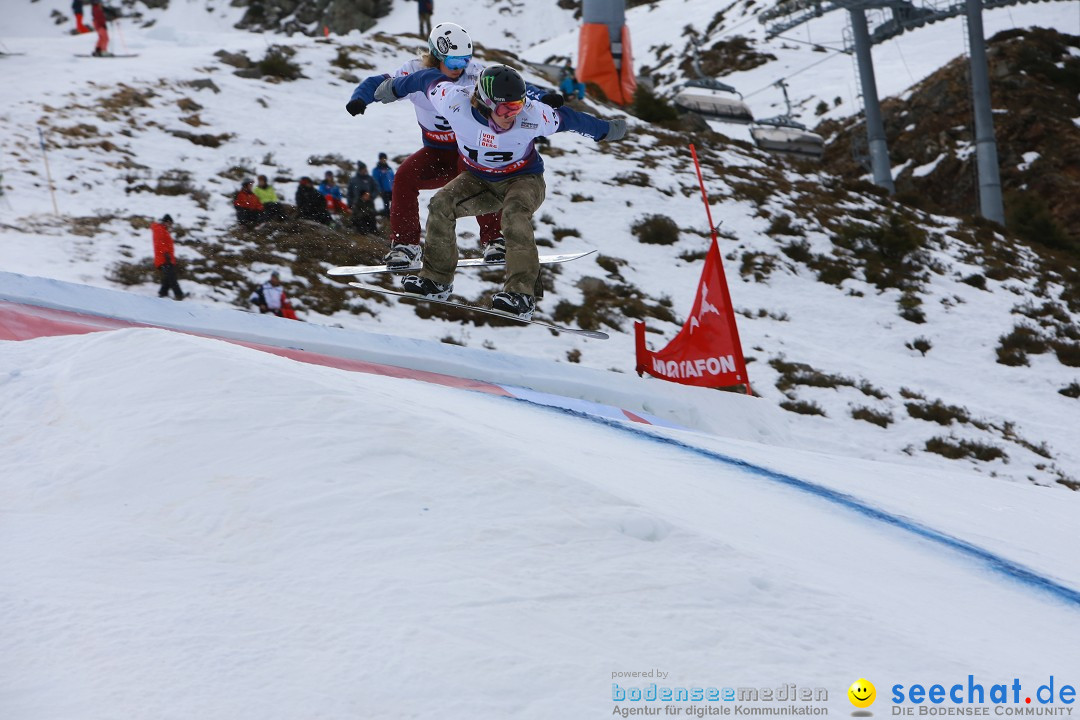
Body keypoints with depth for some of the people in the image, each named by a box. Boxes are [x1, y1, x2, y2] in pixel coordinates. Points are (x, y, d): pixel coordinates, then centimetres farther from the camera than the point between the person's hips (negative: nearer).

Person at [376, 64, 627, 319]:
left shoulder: (532, 115, -30)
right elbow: (430, 78, -9)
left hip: (523, 180, -3)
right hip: (478, 179, 3)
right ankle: (436, 279, -4)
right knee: (441, 205, -19)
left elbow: (569, 118, -11)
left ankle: (523, 292, -35)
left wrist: (607, 130, 5)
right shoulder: (455, 104, -28)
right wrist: (394, 88, 10)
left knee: (514, 214, -34)